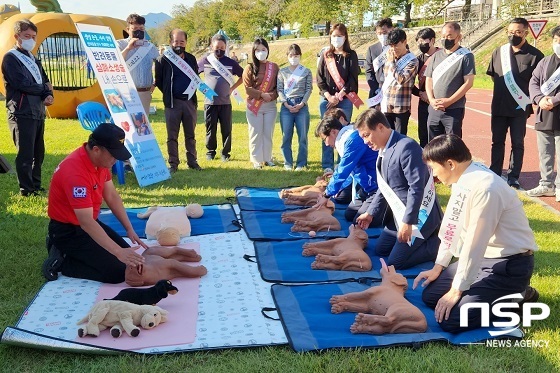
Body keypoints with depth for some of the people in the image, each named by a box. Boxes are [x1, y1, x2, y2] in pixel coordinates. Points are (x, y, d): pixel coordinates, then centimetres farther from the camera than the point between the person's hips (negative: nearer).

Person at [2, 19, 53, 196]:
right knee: (25, 153, -7)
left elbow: (45, 82, 16)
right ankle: (26, 190, -2)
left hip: (38, 112, 8)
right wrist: (44, 89, -2)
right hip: (22, 113, -8)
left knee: (38, 152, 12)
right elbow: (22, 84, -16)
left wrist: (49, 96, -7)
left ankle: (36, 186, 21)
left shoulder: (33, 59, 20)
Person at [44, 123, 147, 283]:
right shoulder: (76, 172, -32)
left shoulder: (100, 160, -4)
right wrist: (119, 252, -37)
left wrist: (129, 229, -2)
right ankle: (62, 261, -3)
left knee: (129, 255, 9)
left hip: (88, 223, 9)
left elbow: (112, 196, 5)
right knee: (118, 271, -16)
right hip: (68, 230, -9)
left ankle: (69, 252, 14)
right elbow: (86, 223, -35)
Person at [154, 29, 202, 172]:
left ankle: (192, 161, 18)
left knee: (190, 134, 10)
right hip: (172, 102, -3)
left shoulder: (191, 59, 8)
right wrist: (168, 93, 0)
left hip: (190, 101, 3)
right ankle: (173, 163, 9)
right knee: (172, 135, 2)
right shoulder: (163, 60, -4)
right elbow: (158, 81, 0)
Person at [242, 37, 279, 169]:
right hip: (254, 106, -2)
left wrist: (272, 95, -11)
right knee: (256, 134, 1)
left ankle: (267, 158, 17)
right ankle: (256, 160, 8)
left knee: (268, 133, 7)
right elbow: (247, 88, -4)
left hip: (270, 105, 2)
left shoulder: (274, 67, 7)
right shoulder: (250, 68, 0)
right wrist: (262, 95, -13)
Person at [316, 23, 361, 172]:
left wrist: (339, 96, -11)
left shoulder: (351, 55, 4)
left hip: (345, 100, -2)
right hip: (326, 99, 2)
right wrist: (328, 96, -8)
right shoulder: (325, 56, 11)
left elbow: (352, 79, -3)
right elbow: (320, 78, 6)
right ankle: (327, 165, 5)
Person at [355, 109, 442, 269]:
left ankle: (441, 243, 4)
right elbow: (384, 189, 18)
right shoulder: (383, 151, 6)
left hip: (419, 215, -10)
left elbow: (417, 187, -26)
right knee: (380, 250, 17)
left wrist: (408, 222, -26)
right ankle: (427, 236, 21)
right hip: (399, 214, 10)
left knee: (396, 262, -9)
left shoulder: (406, 147, -23)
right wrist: (370, 213, 18)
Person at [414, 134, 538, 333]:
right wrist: (438, 266, 13)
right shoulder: (462, 179, -1)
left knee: (450, 320, -17)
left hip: (509, 265, -9)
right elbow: (453, 227, 10)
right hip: (481, 257, 9)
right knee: (430, 295, 9)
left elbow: (474, 244, -26)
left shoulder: (485, 188, -29)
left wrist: (457, 290, -18)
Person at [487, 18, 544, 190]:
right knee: (497, 141, 10)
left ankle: (513, 178, 14)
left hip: (520, 108, -3)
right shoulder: (499, 52, 6)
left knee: (517, 143, 5)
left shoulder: (534, 55, -6)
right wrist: (503, 89, 10)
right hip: (499, 106, 3)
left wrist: (529, 99, -9)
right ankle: (494, 174, 20)